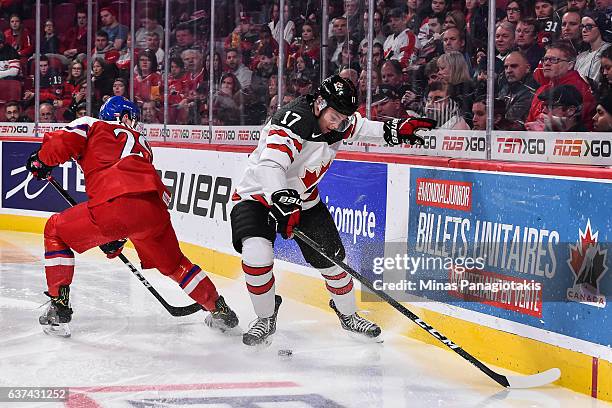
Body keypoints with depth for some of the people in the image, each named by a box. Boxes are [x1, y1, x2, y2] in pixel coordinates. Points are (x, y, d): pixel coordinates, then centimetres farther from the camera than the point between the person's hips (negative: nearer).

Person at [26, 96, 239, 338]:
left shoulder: (91, 126, 22)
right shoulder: (141, 143, 36)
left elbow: (60, 144, 3)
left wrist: (41, 162, 24)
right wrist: (116, 237, 41)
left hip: (111, 206, -4)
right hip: (153, 208, 4)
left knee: (56, 231, 20)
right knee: (173, 263, 29)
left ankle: (59, 309, 15)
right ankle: (220, 311, 35)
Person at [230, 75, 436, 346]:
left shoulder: (338, 122, -8)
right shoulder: (293, 122, -33)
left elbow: (361, 128, 15)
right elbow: (271, 166, -46)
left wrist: (396, 130, 0)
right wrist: (283, 203, -60)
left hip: (303, 198, 7)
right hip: (258, 194, -7)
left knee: (332, 257, 4)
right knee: (257, 256, -27)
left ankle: (348, 314, 30)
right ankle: (266, 319, -3)